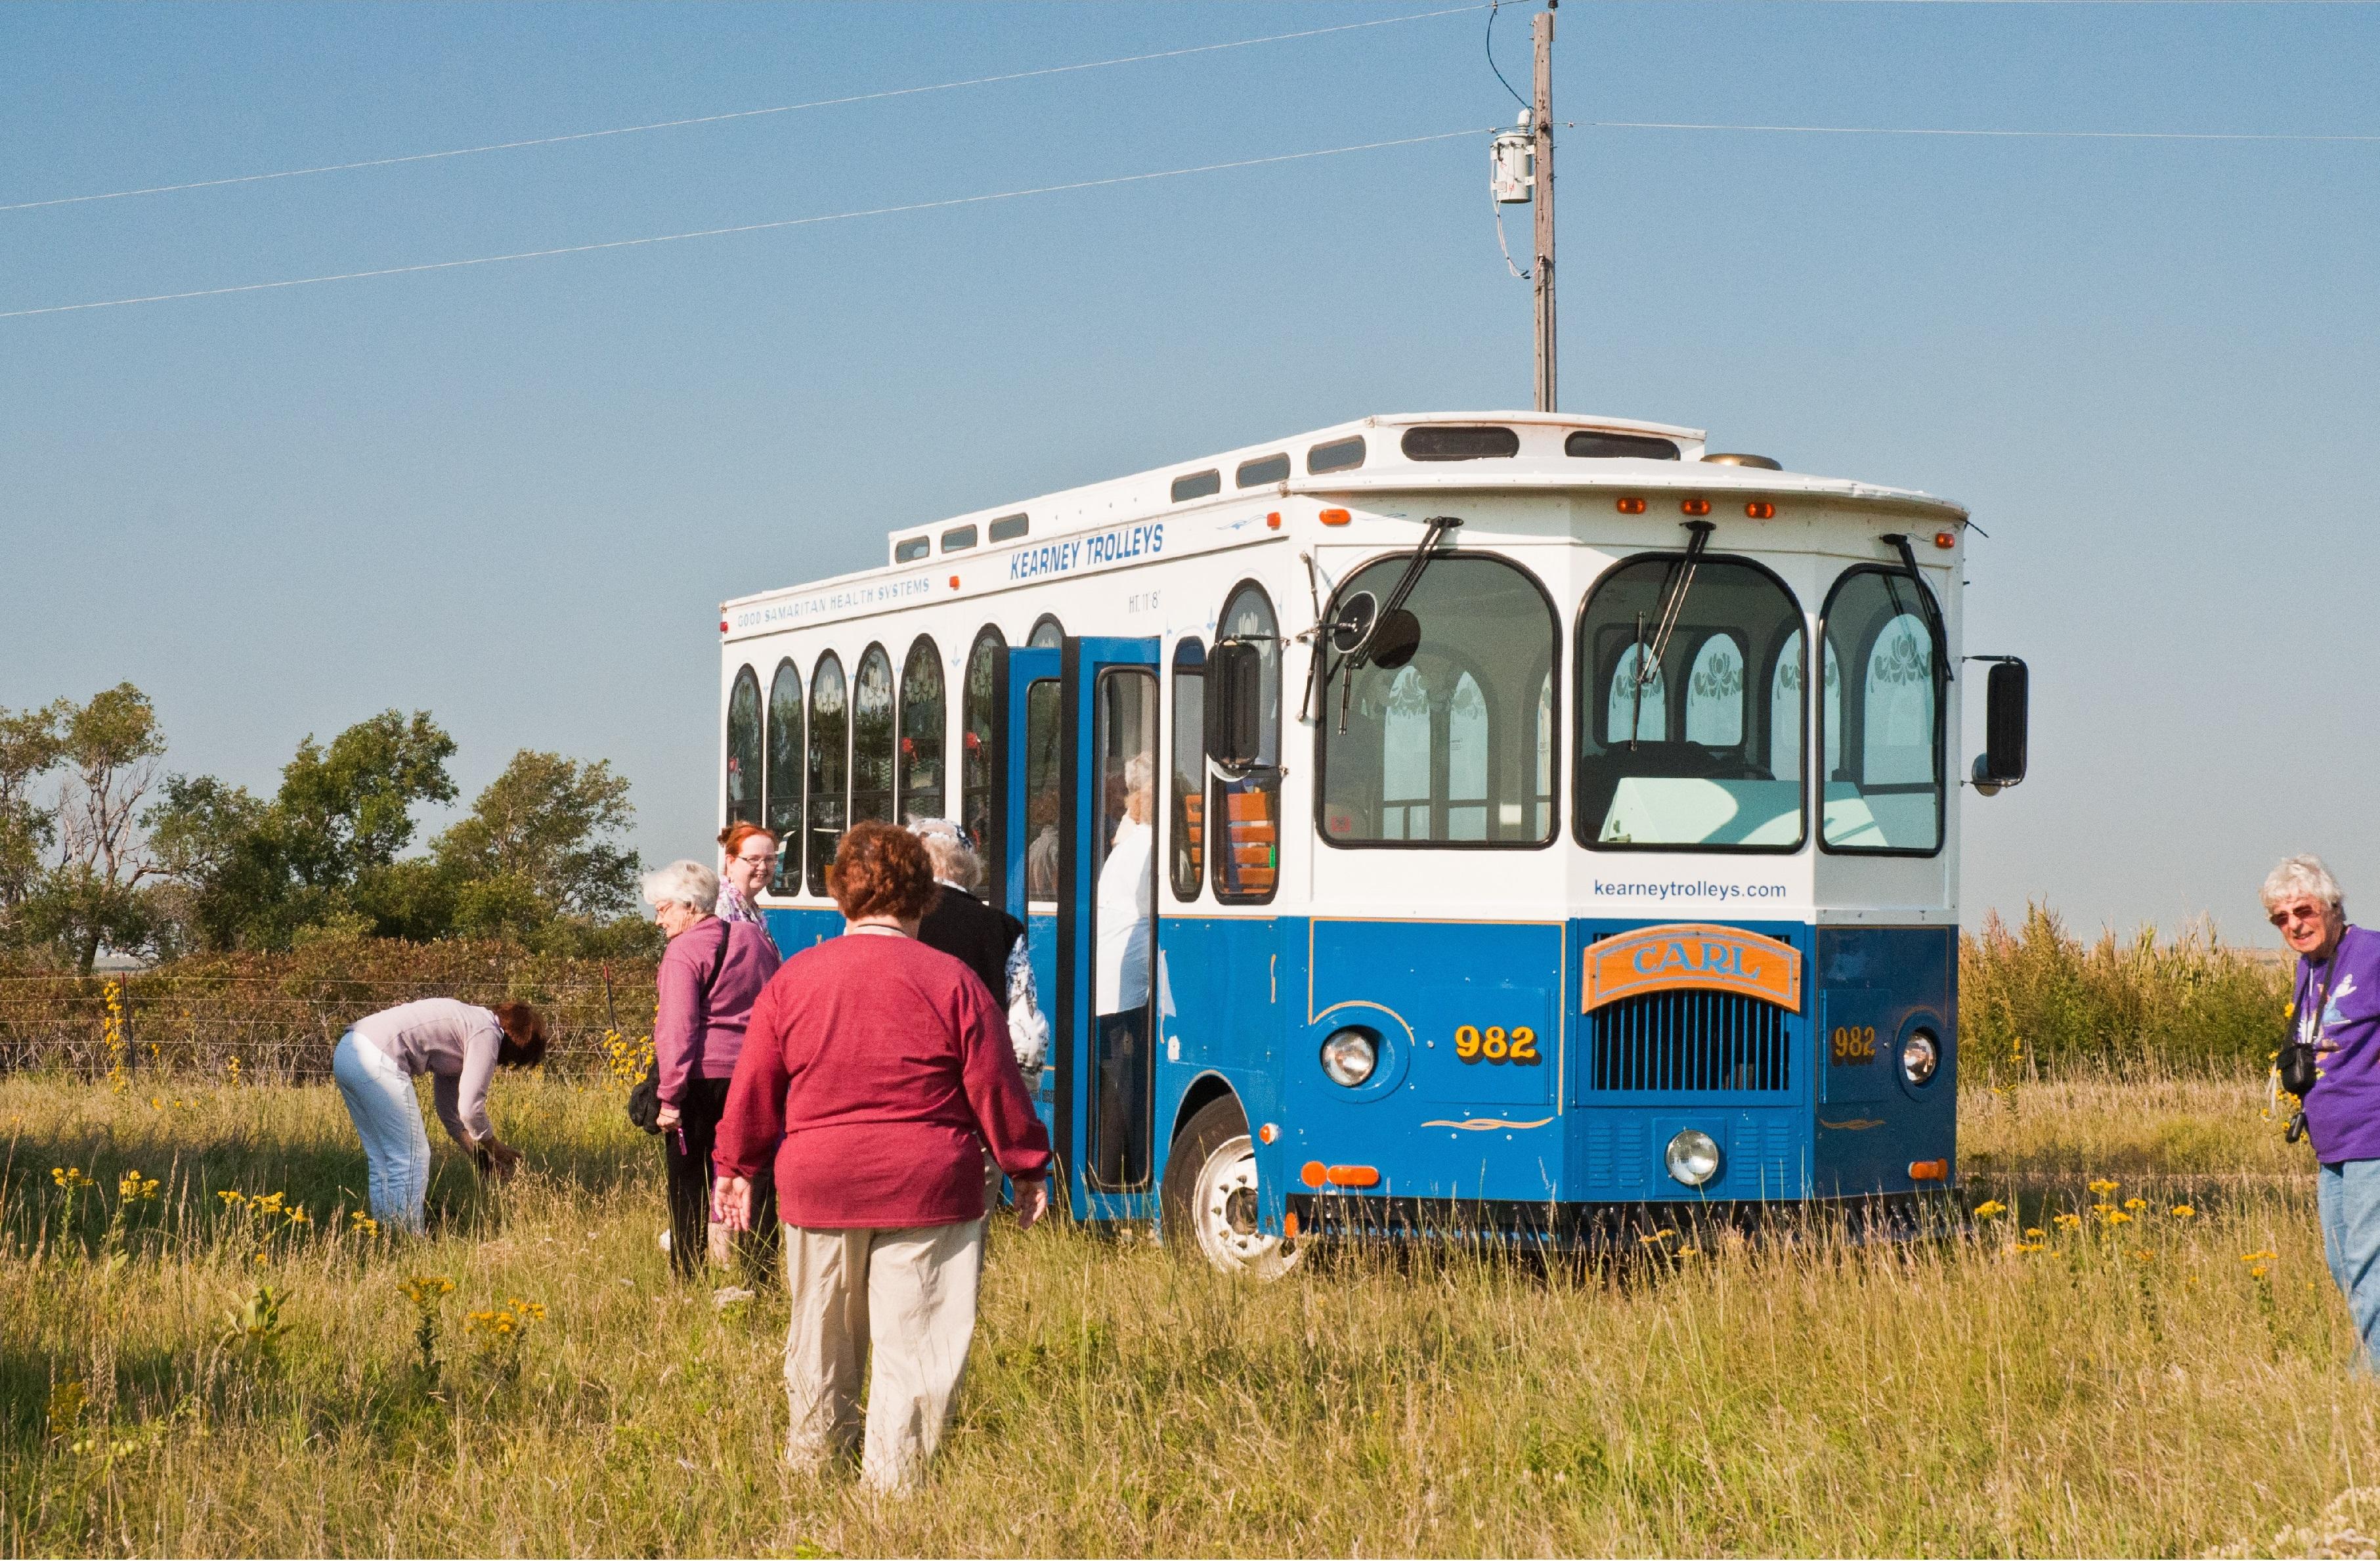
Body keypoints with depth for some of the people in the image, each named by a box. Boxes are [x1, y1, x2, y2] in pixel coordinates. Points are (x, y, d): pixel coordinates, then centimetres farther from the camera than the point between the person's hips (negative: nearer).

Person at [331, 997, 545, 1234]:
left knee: (381, 1160, 17)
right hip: (377, 1061, -10)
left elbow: (450, 1112, 31)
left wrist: (480, 1156, 29)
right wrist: (498, 1150, 9)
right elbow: (470, 1108, -6)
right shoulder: (487, 1035, -2)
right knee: (411, 1159, -2)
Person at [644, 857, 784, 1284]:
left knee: (688, 1184, 3)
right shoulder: (756, 939, 12)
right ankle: (760, 1277, 7)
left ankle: (688, 1283, 5)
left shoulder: (684, 952, -9)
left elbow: (677, 1029, -14)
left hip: (702, 1074, -6)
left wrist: (669, 1097, -13)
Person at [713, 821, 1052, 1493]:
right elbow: (996, 1088, -3)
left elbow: (754, 1086, 6)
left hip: (818, 1185, 3)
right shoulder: (951, 983, -7)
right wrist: (1028, 1167, 10)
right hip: (926, 1187, -3)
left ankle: (811, 1458, 33)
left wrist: (736, 1167, 20)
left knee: (820, 1335, 19)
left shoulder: (793, 979, 0)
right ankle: (893, 1480, 3)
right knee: (913, 1342, 3)